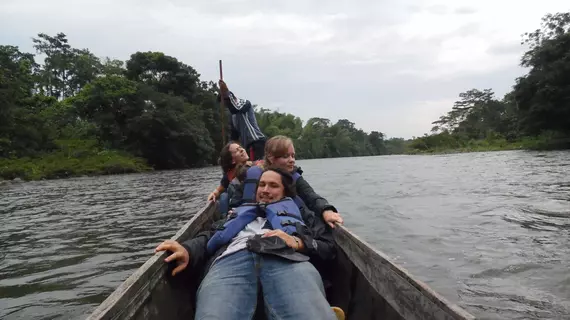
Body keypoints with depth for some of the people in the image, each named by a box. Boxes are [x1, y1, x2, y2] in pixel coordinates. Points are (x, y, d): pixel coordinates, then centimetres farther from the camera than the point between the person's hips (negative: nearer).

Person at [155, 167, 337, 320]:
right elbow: (210, 237, 22)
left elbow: (328, 247, 22)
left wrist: (297, 242, 0)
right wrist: (187, 251, -2)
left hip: (286, 257, 0)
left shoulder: (295, 212, 37)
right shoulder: (240, 212, 42)